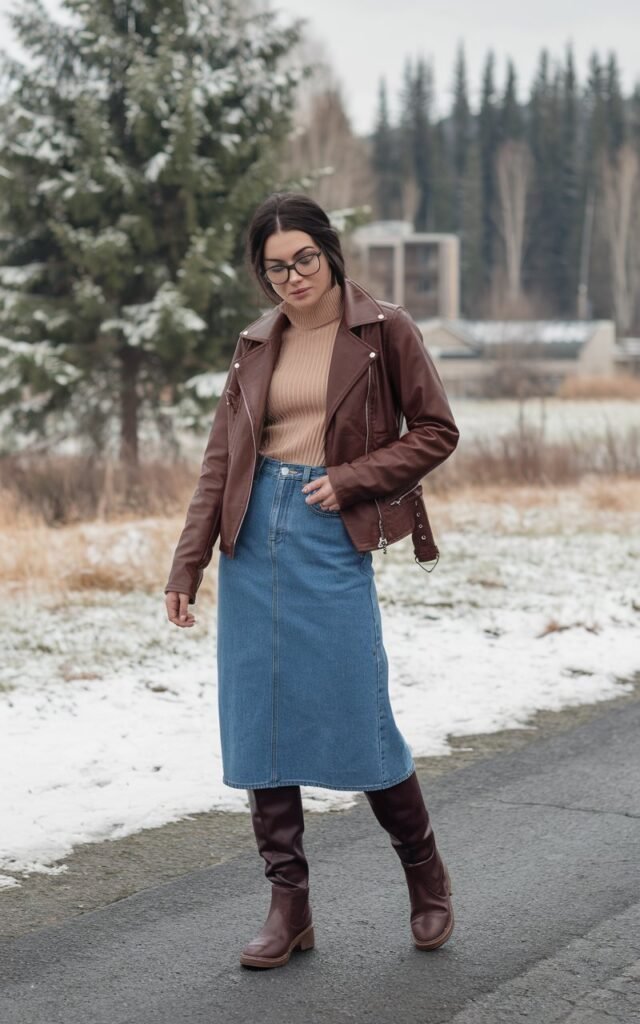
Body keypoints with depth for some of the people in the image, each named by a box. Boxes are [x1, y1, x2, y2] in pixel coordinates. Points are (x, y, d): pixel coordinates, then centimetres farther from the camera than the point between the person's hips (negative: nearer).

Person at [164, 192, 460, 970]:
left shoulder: (383, 330, 0)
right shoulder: (256, 346, 11)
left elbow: (436, 432, 1)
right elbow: (219, 462, 10)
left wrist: (350, 480, -10)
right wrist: (187, 564, 4)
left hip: (331, 540, -4)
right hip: (255, 538, 4)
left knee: (359, 722, -2)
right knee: (259, 725, 3)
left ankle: (426, 876, 21)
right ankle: (288, 906, 13)